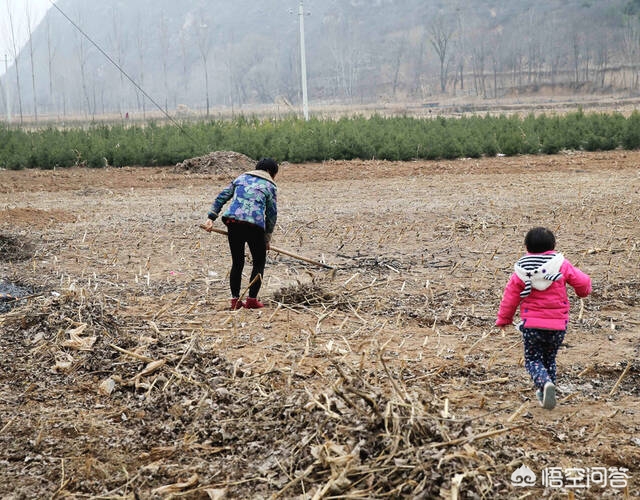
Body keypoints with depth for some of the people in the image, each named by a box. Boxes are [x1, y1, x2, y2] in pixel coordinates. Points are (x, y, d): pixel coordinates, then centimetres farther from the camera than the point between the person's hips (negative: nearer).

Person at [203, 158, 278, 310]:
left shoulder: (241, 178, 23)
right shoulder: (270, 186, 14)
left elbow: (222, 197, 16)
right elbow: (272, 214, 12)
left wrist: (211, 217, 12)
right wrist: (267, 238, 19)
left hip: (233, 220, 3)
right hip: (255, 223, -3)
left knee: (237, 262, 15)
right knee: (259, 262, 12)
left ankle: (235, 299, 13)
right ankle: (252, 299, 5)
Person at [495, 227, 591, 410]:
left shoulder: (522, 269, -5)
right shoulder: (561, 265, -4)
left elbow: (510, 296, -1)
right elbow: (583, 282, -2)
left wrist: (503, 319, 13)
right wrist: (583, 291, 24)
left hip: (531, 324, -2)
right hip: (558, 324, 2)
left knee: (533, 360, 7)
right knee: (549, 359, 20)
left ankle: (545, 383, -22)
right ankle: (544, 394, 23)